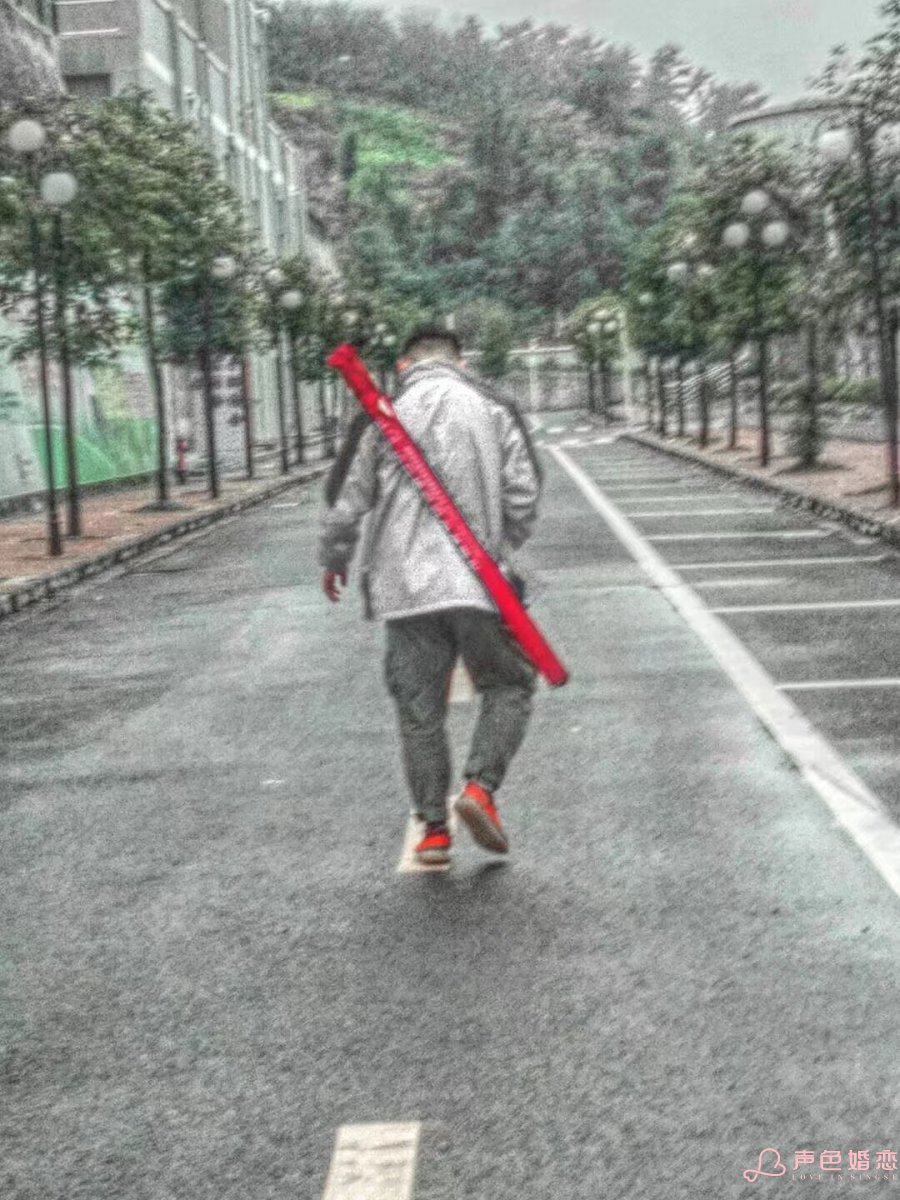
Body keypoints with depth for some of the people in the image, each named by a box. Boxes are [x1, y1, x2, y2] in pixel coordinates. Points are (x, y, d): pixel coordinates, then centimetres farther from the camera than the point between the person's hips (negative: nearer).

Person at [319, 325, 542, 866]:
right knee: (509, 685, 14)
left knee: (420, 705, 8)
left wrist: (335, 559, 22)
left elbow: (346, 501, 5)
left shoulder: (381, 415, 4)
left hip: (404, 585, 1)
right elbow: (524, 495, 1)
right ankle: (481, 786, -5)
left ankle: (434, 829, 9)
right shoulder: (494, 408, 6)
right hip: (477, 582, -1)